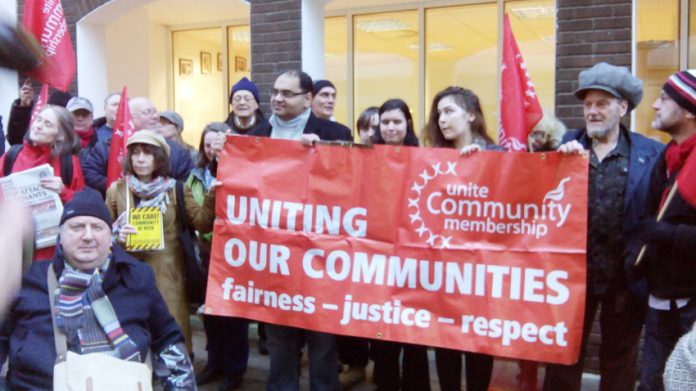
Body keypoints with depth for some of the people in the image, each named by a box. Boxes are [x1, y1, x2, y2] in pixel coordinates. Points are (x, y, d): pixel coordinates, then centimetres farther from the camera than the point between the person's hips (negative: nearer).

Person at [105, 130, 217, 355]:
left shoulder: (176, 190, 4)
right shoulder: (116, 190, 6)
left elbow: (202, 223, -5)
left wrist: (211, 197, -21)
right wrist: (116, 235, -11)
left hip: (167, 275, -1)